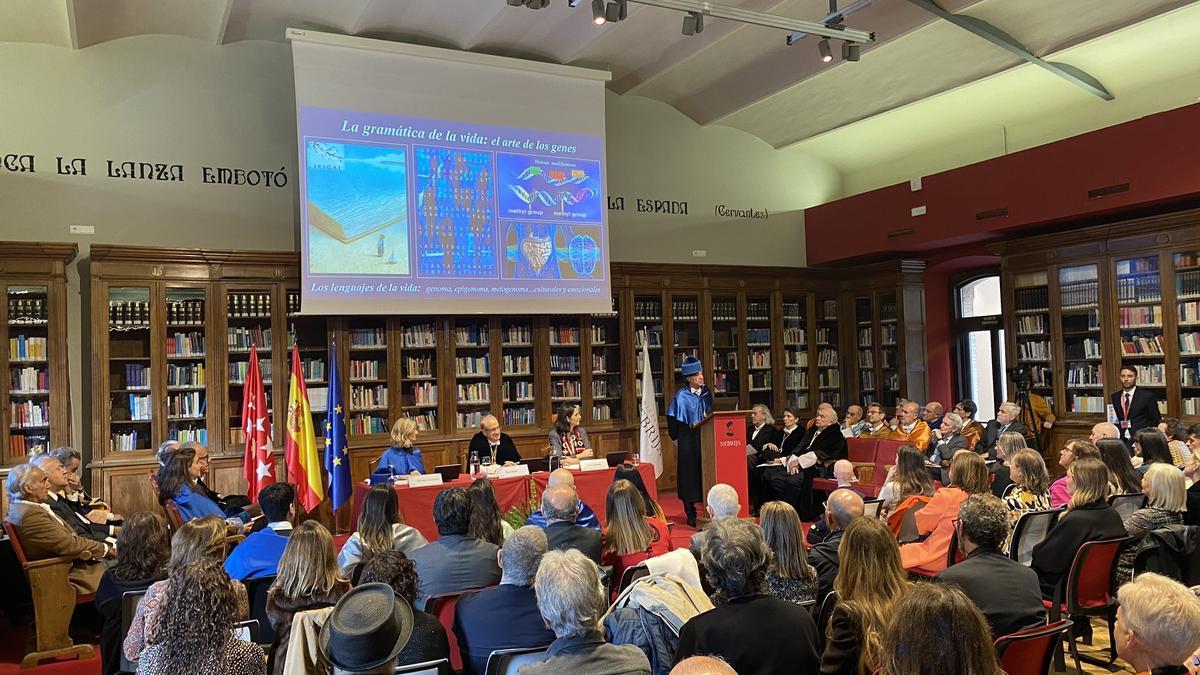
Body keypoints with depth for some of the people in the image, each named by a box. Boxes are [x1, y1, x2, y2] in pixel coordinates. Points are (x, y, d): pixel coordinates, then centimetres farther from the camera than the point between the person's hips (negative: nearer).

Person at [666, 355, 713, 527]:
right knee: (690, 476, 0)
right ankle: (691, 514, 9)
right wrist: (677, 439, -7)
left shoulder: (706, 393, 7)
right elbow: (673, 421, -8)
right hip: (688, 443, -5)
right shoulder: (681, 396, -10)